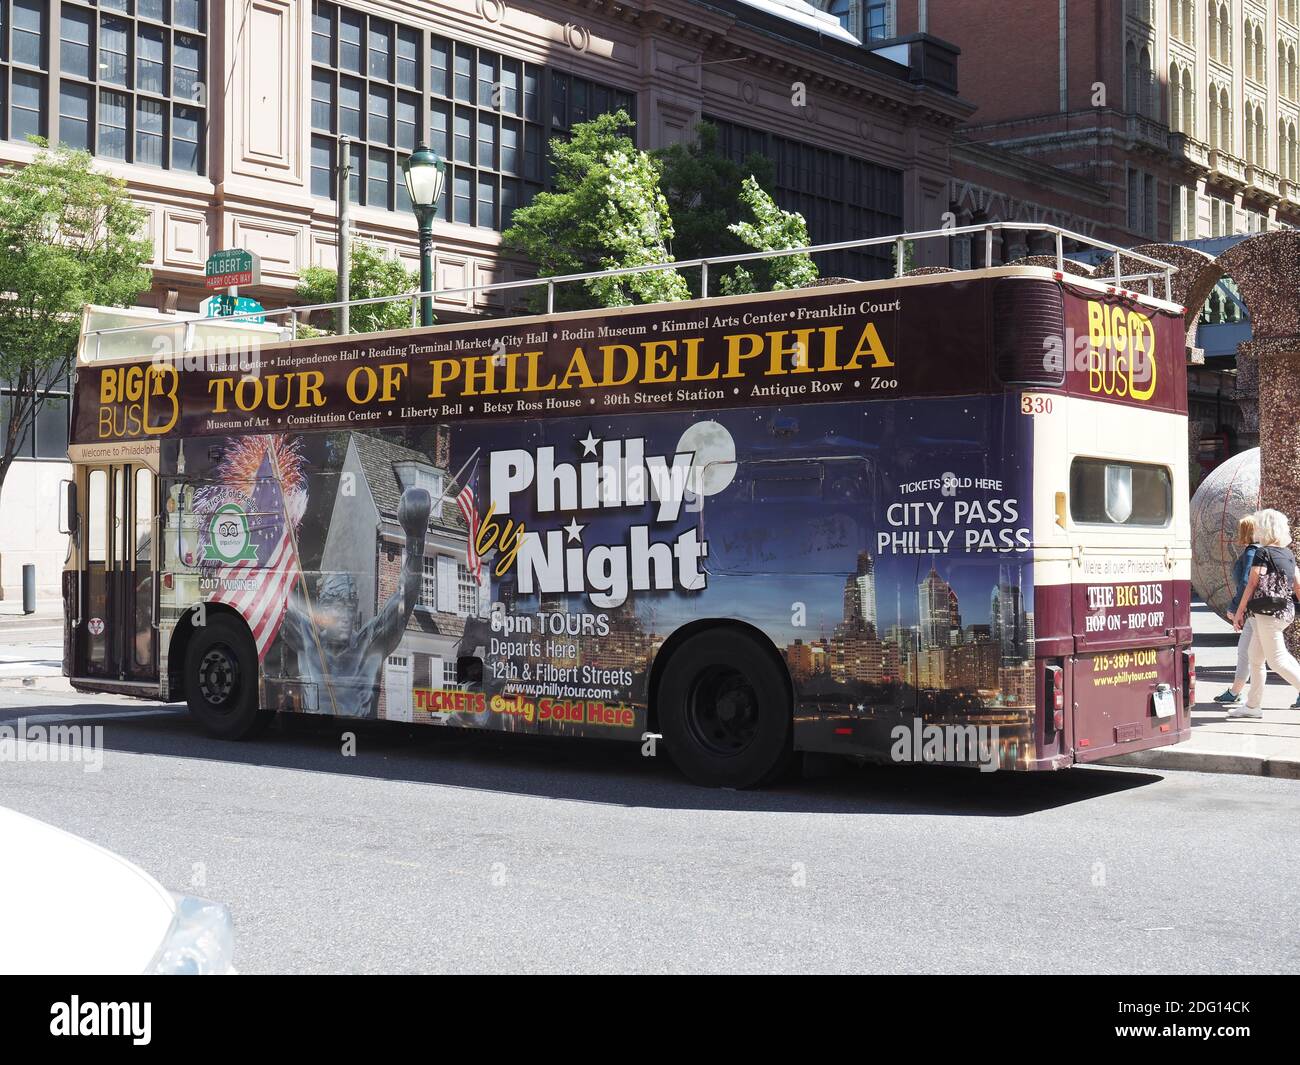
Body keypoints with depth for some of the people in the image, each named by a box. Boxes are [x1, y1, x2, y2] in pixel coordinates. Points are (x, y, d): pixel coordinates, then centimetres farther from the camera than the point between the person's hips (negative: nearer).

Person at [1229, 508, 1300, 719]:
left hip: (1268, 613, -9)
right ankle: (1253, 705, 20)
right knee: (1255, 658, 15)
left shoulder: (1263, 553, -12)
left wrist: (1239, 612, -8)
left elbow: (1252, 585, -12)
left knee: (1277, 660, -5)